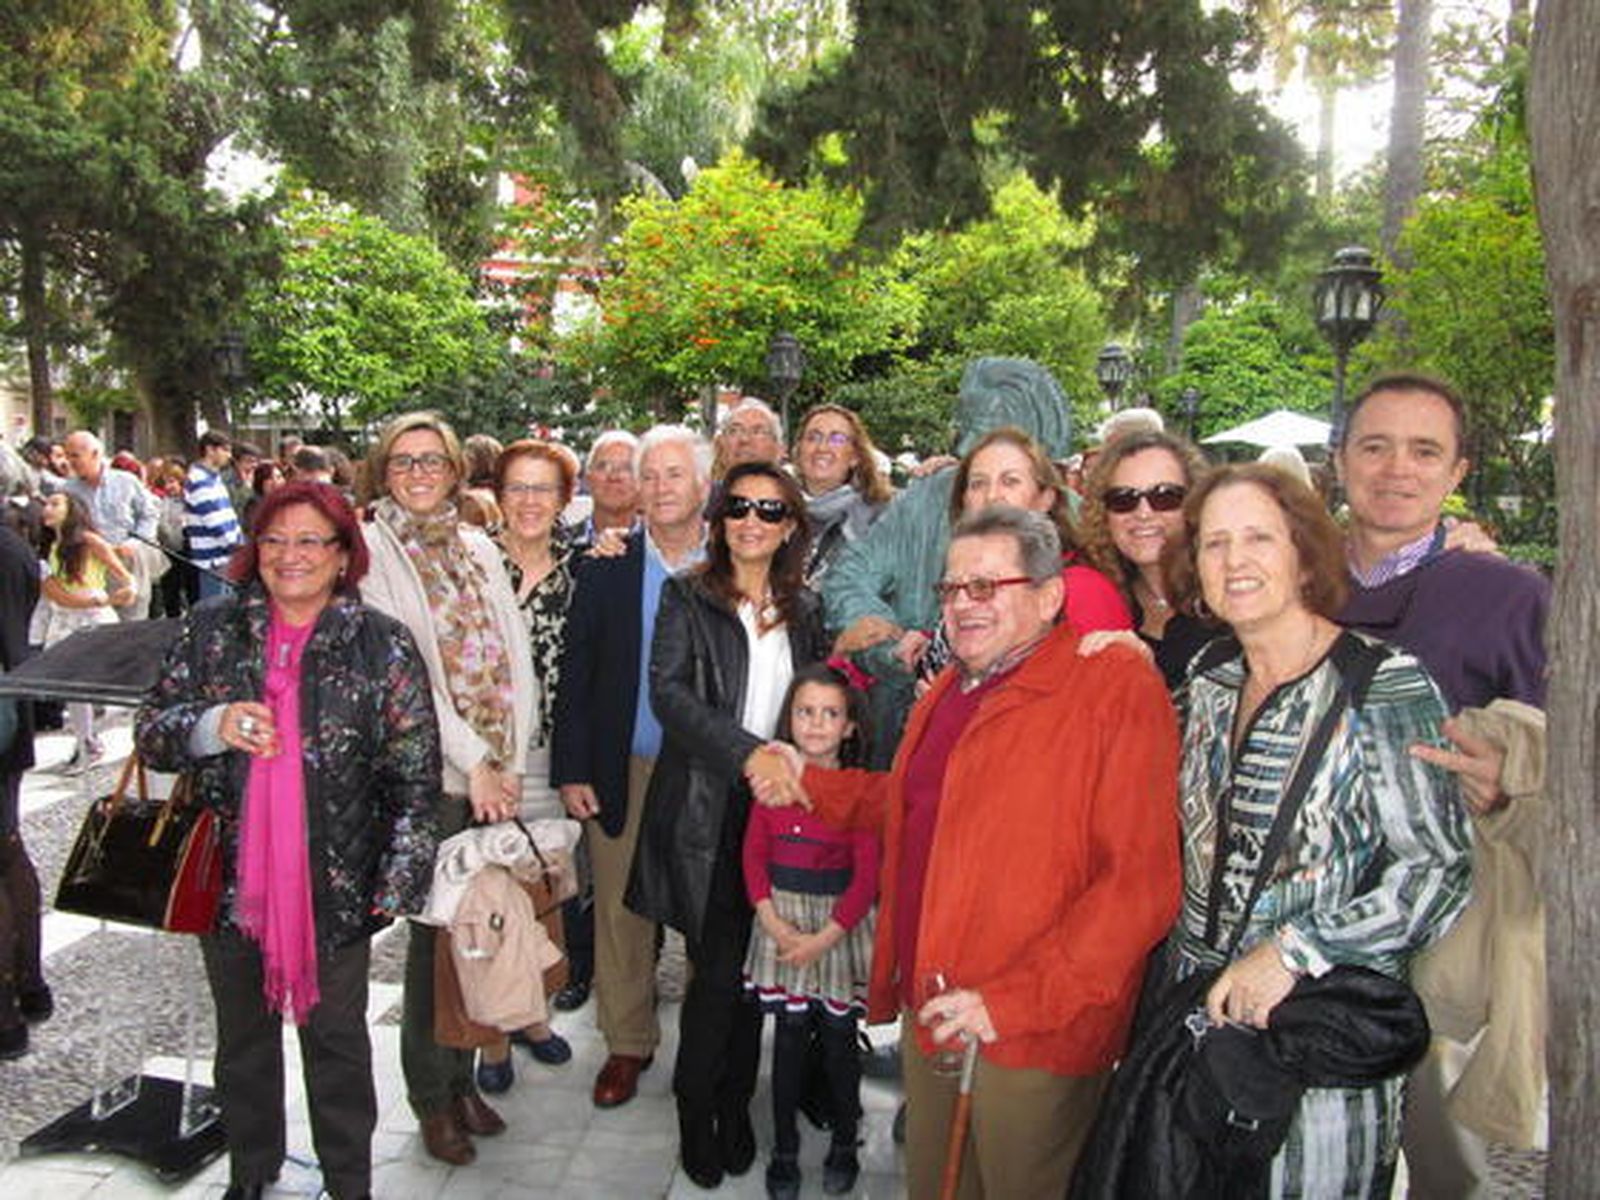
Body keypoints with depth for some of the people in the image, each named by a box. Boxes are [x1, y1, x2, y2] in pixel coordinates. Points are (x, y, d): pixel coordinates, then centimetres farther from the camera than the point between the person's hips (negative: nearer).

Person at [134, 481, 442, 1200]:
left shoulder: (384, 646, -5)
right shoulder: (209, 632, 2)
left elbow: (415, 776, -5)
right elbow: (150, 734, 3)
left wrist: (400, 877, -9)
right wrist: (213, 727, -18)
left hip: (335, 885, -2)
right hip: (229, 881, 3)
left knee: (337, 1040, 13)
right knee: (243, 1037, 20)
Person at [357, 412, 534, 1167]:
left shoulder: (479, 548, 12)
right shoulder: (372, 551, -3)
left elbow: (514, 658, 7)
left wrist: (509, 762, -2)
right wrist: (473, 762, -13)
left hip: (494, 775, 4)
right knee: (435, 929, 3)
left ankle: (463, 1076, 27)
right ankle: (432, 1096, 20)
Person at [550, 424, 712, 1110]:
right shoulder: (605, 570, 1)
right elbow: (575, 674, 2)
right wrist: (571, 771, -2)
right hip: (624, 773, 1)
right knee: (621, 912, 9)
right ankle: (627, 1044, 26)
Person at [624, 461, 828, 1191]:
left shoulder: (804, 609, 12)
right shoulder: (687, 597, 0)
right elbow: (667, 692, -13)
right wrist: (747, 752, -22)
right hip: (705, 808, -3)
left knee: (752, 966, 9)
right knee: (719, 969, -2)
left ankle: (735, 1104, 27)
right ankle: (696, 1111, 19)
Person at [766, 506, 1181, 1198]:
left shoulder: (1118, 686, -15)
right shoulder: (953, 688, 11)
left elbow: (1141, 881, -21)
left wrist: (1011, 1001, -22)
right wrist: (809, 785, 13)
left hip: (1033, 1037, -7)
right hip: (929, 1013, 7)